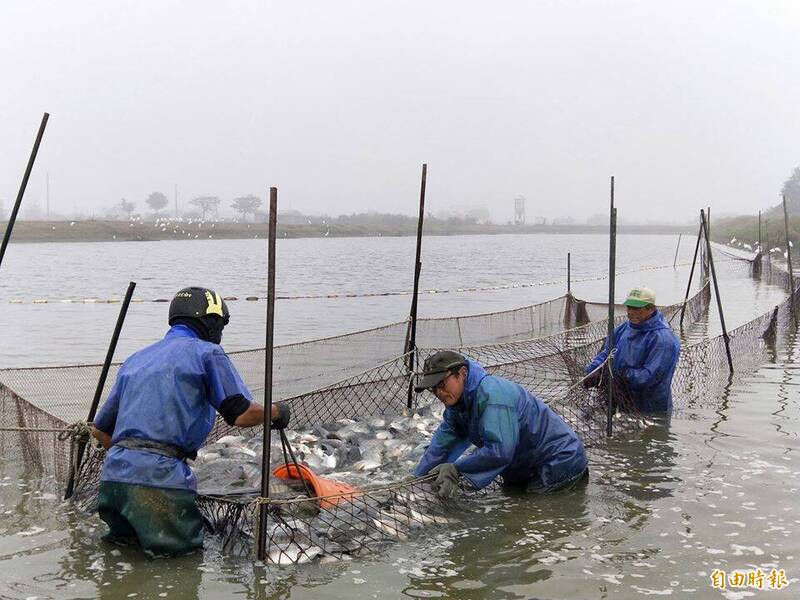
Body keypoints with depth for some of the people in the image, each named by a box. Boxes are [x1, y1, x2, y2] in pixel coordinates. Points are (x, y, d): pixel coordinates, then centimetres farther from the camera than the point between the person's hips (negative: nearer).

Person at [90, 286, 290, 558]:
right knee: (185, 552, 2)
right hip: (159, 477, -7)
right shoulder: (207, 352, 5)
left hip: (113, 473, 7)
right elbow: (242, 414, -4)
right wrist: (276, 412, 15)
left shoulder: (135, 359, 25)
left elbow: (100, 429, 27)